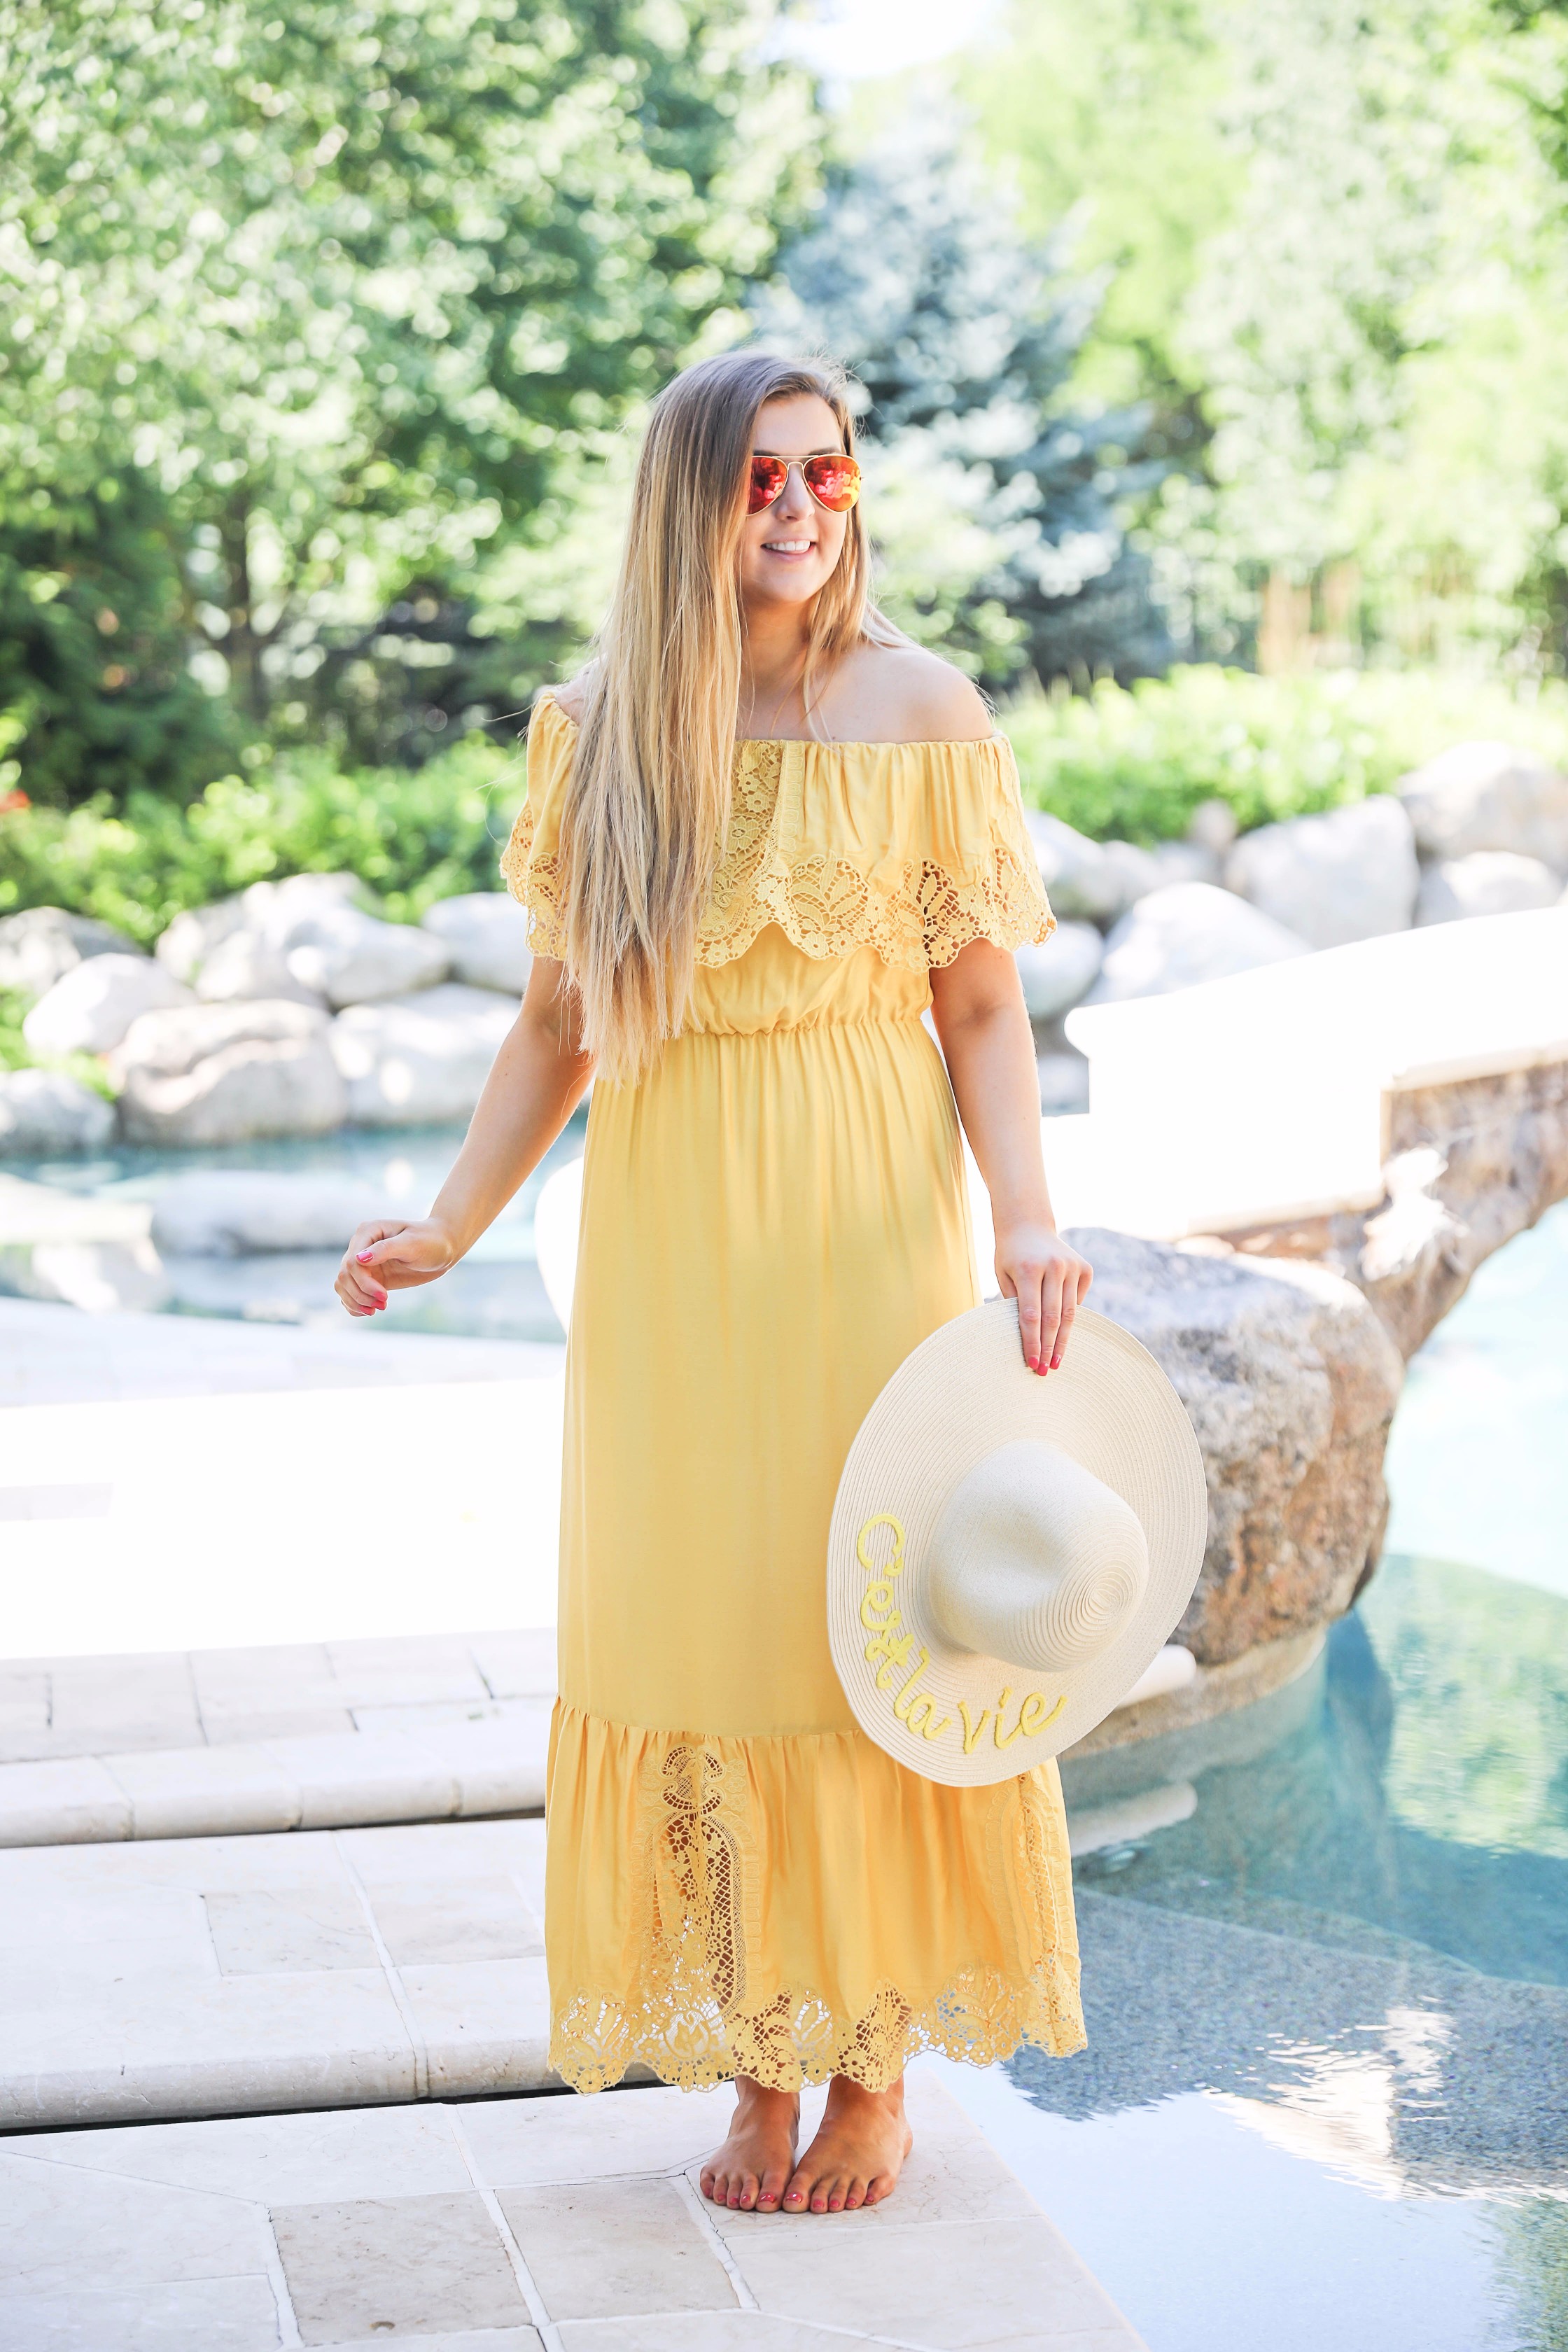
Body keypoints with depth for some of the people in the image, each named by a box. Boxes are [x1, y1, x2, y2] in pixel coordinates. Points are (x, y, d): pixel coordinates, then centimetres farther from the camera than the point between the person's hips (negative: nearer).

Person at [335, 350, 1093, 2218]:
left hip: (861, 1229, -2)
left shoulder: (917, 711, -3)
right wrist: (452, 1224, 0)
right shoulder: (597, 729, 3)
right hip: (668, 1242, 2)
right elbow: (560, 1021, 9)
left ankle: (876, 2069, 17)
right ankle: (758, 2068, 19)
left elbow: (983, 1007, -1)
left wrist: (1025, 1220, -15)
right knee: (694, 1634, 5)